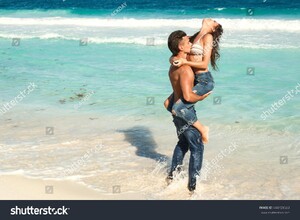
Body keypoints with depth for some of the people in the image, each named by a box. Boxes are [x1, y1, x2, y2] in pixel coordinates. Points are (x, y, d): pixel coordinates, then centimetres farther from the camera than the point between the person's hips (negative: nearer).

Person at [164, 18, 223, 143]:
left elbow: (204, 64, -16)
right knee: (168, 104, 11)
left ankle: (202, 130, -1)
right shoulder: (194, 37, 13)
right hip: (194, 80, 9)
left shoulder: (208, 37, -10)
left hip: (204, 81, -9)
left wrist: (185, 62, -24)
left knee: (177, 108, -18)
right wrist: (173, 58, -3)